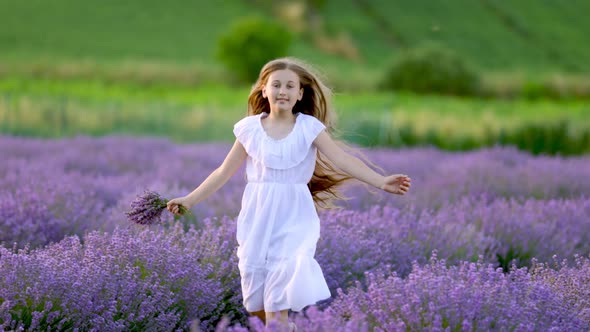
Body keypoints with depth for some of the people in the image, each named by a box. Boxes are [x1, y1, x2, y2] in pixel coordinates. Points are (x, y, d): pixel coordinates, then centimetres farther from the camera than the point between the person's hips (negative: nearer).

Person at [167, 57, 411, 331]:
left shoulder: (309, 127, -3)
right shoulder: (250, 128, 2)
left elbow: (342, 159, -11)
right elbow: (225, 171, 9)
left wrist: (381, 182, -22)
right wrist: (190, 199, 6)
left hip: (293, 215, -2)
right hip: (258, 215, 2)